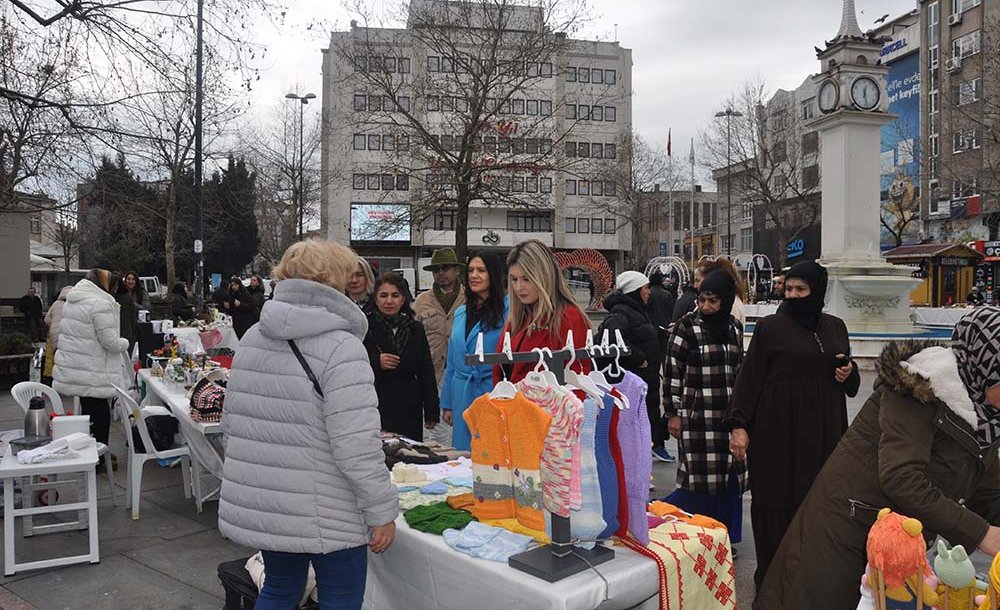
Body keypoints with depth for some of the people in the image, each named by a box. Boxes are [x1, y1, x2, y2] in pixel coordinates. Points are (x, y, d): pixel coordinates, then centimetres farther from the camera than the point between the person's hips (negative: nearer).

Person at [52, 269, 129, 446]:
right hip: (91, 376, -9)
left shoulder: (71, 301, 13)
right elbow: (111, 342, -18)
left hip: (69, 371, 9)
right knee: (99, 417, -1)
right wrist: (125, 343, 2)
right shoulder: (101, 304, -18)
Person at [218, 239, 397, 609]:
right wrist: (382, 512, -13)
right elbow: (356, 446, -22)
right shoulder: (341, 347, -18)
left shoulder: (251, 338, 6)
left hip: (258, 506, 7)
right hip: (323, 514, -7)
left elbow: (232, 422, 13)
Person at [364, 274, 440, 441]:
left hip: (409, 410, 3)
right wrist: (376, 363, -18)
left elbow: (426, 372, 12)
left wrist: (431, 413, 9)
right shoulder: (364, 327, 0)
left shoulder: (415, 329, 10)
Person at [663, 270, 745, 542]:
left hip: (728, 415, 5)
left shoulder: (734, 327, 9)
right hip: (697, 414, -5)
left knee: (728, 475, 9)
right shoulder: (687, 326, -6)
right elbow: (672, 371, -6)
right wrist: (673, 413, -7)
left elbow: (739, 369, 18)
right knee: (700, 475, -4)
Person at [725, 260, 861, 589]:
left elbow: (851, 381, 21)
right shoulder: (770, 327, -3)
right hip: (777, 430, -4)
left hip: (822, 430, 4)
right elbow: (749, 376, -6)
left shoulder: (835, 327, 11)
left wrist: (849, 373, -3)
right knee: (776, 503, 2)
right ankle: (770, 577, 14)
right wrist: (738, 424, -14)